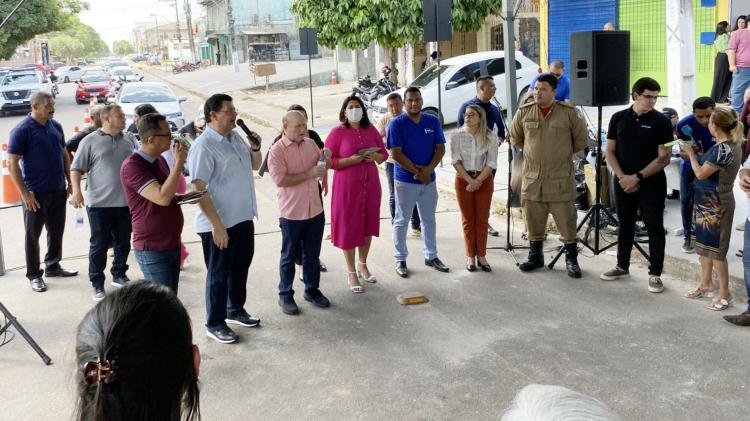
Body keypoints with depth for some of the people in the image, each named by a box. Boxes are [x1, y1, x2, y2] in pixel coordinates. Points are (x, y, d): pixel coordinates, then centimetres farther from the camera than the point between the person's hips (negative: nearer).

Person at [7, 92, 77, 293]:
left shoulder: (56, 126, 6)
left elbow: (64, 155, 15)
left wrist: (70, 182, 11)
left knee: (56, 231, 15)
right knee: (33, 234, 5)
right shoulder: (21, 130, -13)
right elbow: (12, 163, -14)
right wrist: (25, 193, -17)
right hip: (36, 193, -6)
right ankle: (34, 275, 14)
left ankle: (53, 266, 31)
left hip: (58, 190, 6)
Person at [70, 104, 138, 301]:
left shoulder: (130, 139, 8)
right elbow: (76, 169, -3)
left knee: (123, 243, 15)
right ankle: (97, 284, 15)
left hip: (126, 202, 4)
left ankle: (119, 275, 32)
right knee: (99, 245, 4)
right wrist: (76, 191, -16)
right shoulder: (90, 141, -4)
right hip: (100, 203, -4)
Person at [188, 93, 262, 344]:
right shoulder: (203, 146, -19)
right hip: (219, 224, -8)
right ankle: (215, 324, 19)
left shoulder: (236, 138, 6)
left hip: (243, 218, 8)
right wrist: (217, 225, -26)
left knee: (240, 268, 21)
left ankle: (235, 310, 39)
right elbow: (199, 189, -23)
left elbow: (255, 165, 21)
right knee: (218, 274, 5)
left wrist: (256, 148, -1)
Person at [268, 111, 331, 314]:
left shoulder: (310, 143, 6)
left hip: (315, 210, 5)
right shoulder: (277, 150, -12)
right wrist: (309, 174, -23)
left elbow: (323, 166, 23)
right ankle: (285, 295, 20)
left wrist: (326, 157, -2)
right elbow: (280, 180, -23)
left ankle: (312, 289, 31)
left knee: (312, 254, 16)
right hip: (291, 213, -5)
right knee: (289, 256, 8)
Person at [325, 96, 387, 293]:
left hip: (370, 184, 4)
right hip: (347, 186, -4)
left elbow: (384, 153, 12)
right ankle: (352, 273, 15)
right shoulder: (337, 132, -7)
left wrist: (375, 156, -10)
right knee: (348, 226, 2)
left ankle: (363, 265, 33)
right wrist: (351, 160, -22)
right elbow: (328, 160, -10)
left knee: (368, 224, 13)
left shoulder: (371, 130, 5)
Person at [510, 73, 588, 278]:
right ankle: (535, 256, 26)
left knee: (567, 221, 1)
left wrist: (563, 153, 11)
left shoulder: (568, 113, -4)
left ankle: (571, 259, 13)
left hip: (561, 179, -2)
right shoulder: (524, 112, 2)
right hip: (532, 178, 3)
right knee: (533, 221, 11)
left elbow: (581, 139, 6)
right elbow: (515, 137, 18)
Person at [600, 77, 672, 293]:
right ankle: (622, 267, 28)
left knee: (654, 228, 2)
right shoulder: (618, 118, 3)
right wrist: (622, 177, -8)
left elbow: (664, 158, -9)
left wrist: (638, 177, -14)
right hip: (623, 182, 3)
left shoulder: (661, 121, -6)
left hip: (652, 184, -3)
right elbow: (610, 151, 5)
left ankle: (655, 274, 10)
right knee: (625, 225, 14)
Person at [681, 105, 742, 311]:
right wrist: (694, 154, 6)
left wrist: (690, 153, -7)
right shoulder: (732, 145, 5)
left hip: (716, 205, -10)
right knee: (704, 244, 19)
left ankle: (724, 293, 9)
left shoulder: (723, 149, -24)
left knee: (715, 249, -1)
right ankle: (705, 283, 32)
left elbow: (701, 174, -19)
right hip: (709, 202, 10)